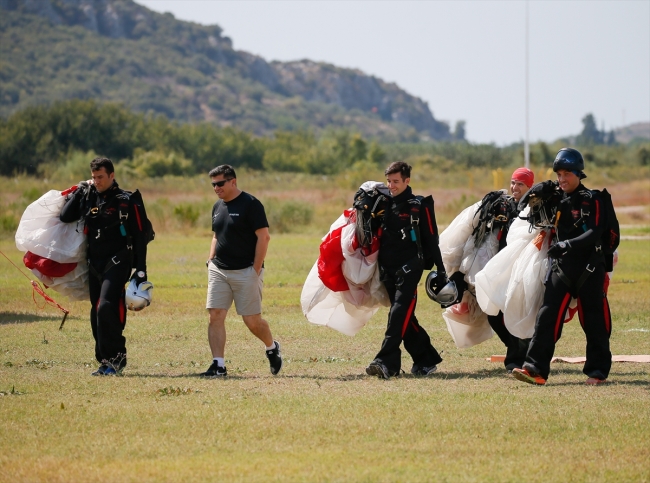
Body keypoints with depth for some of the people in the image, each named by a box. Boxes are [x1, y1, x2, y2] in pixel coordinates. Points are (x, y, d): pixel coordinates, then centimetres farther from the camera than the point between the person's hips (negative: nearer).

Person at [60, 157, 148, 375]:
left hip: (117, 262, -6)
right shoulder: (88, 197, 11)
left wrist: (141, 270, -8)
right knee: (97, 314, 6)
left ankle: (116, 357, -14)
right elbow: (65, 217, 4)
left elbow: (139, 236, -4)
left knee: (106, 307, -20)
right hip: (94, 263, 6)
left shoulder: (125, 201, -4)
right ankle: (105, 361, 12)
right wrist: (78, 192, 1)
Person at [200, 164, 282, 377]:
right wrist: (211, 260, 10)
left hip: (246, 271, -6)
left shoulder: (250, 204, -9)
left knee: (252, 320, -2)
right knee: (215, 316, -5)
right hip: (219, 271, 7)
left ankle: (272, 347, 26)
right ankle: (218, 365, -4)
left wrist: (256, 269, -16)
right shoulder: (218, 207, 13)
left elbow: (263, 237, -12)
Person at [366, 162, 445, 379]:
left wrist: (440, 269, -3)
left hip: (409, 268, -6)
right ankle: (426, 361, 18)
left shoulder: (419, 207, -1)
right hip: (388, 269, 6)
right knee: (405, 318, 8)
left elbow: (431, 239, 0)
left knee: (399, 313, -16)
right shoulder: (384, 204, 13)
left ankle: (386, 363, -25)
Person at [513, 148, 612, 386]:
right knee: (547, 318, -6)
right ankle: (535, 369, -12)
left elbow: (595, 234, -19)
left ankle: (598, 370, 15)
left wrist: (568, 245, -29)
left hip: (589, 268, -5)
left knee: (594, 322, 3)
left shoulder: (592, 200, -6)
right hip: (561, 267, 5)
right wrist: (534, 195, 3)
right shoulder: (557, 198, 10)